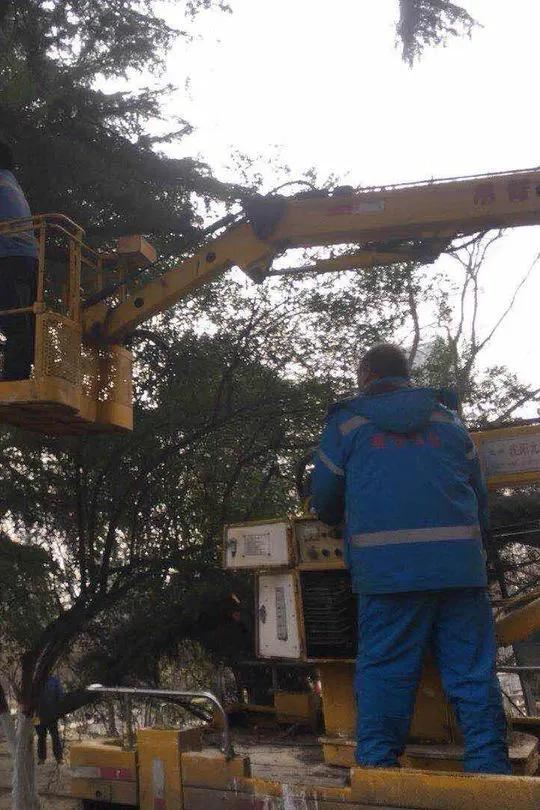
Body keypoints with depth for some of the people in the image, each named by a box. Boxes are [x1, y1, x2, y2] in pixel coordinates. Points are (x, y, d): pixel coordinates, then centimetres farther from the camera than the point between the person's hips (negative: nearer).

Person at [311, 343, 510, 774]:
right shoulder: (448, 421, 18)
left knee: (384, 669, 5)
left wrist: (343, 521, 34)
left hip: (387, 565, -2)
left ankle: (378, 764, 8)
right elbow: (480, 495, 21)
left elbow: (325, 500, 12)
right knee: (473, 670, 9)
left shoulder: (347, 422, 9)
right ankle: (490, 766, 12)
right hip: (460, 560, 3)